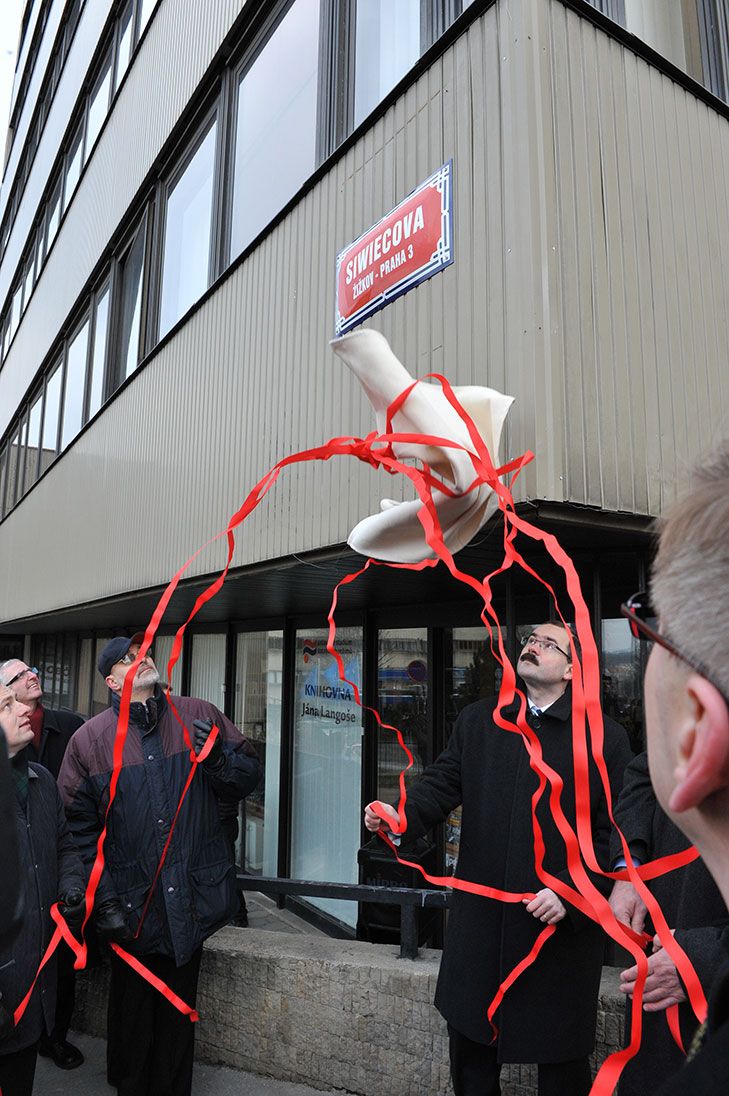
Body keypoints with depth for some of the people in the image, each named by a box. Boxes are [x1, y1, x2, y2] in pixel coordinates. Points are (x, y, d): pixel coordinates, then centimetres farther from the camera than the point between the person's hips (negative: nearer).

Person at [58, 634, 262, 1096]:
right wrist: (104, 898, -8)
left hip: (193, 899, 1)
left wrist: (218, 757, -18)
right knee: (132, 1010, 17)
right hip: (133, 906, -1)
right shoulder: (89, 739, -5)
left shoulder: (200, 716, -3)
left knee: (179, 1007, 19)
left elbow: (248, 778, 3)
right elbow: (80, 828, -3)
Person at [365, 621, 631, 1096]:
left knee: (561, 1057, 14)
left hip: (565, 923, -3)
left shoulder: (607, 739, -6)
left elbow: (615, 834, -8)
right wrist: (401, 814, -20)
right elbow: (443, 782, -1)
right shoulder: (476, 721, 5)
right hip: (480, 919, 3)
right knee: (469, 1041, 19)